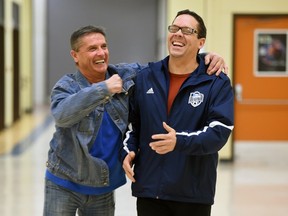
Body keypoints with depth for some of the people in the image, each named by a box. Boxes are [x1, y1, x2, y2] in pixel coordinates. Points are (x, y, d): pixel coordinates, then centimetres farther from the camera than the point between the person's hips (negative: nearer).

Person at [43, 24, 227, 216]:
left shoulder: (128, 75, -3)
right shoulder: (66, 86, -12)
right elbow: (62, 114, -34)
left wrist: (206, 58, -7)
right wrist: (103, 89, -37)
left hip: (104, 188, 4)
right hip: (64, 185, -3)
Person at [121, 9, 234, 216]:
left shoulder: (217, 82, -4)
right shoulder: (146, 77, 8)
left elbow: (219, 131, -15)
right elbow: (132, 121, 17)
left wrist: (179, 141, -29)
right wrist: (128, 151, -1)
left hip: (194, 192, -3)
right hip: (149, 188, 3)